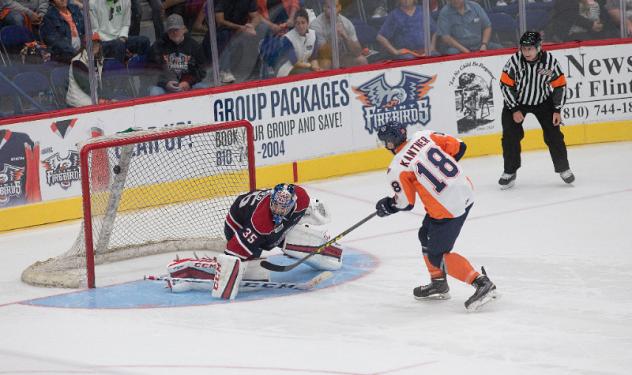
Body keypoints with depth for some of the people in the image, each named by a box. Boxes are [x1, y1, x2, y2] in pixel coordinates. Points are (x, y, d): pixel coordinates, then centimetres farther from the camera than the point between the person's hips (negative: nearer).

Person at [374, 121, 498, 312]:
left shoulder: (397, 169, -11)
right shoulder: (424, 136, 3)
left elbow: (405, 203, -3)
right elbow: (457, 147, 7)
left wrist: (387, 206, 17)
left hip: (447, 209, -8)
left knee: (437, 256, 2)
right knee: (427, 236, 25)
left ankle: (482, 283, -9)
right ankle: (438, 284, 34)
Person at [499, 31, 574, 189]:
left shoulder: (550, 61, -22)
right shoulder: (514, 61, -25)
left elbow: (560, 86, -10)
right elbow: (506, 85, -16)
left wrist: (557, 110, -10)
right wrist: (515, 110, -17)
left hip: (543, 101, 1)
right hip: (516, 100, -1)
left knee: (553, 133, -3)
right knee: (510, 135, -9)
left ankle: (563, 168, 15)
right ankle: (509, 172, 6)